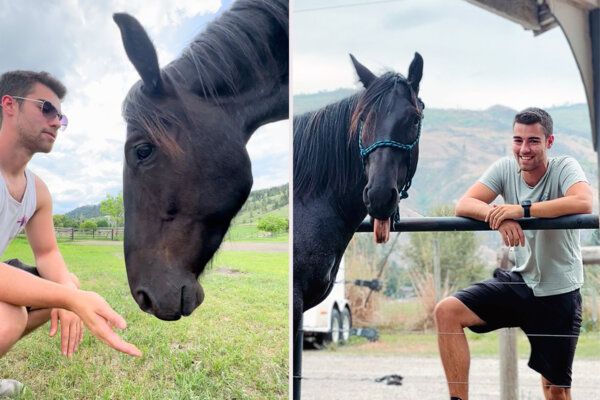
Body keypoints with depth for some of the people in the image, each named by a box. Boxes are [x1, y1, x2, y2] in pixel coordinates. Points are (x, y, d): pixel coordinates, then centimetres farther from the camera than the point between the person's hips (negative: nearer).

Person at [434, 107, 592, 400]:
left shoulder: (564, 167, -14)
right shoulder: (505, 168, -4)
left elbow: (583, 203, -35)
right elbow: (463, 205, -15)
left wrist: (522, 209, -37)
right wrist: (500, 218, -34)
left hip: (559, 293, -3)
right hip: (519, 282, 3)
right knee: (447, 311, -17)